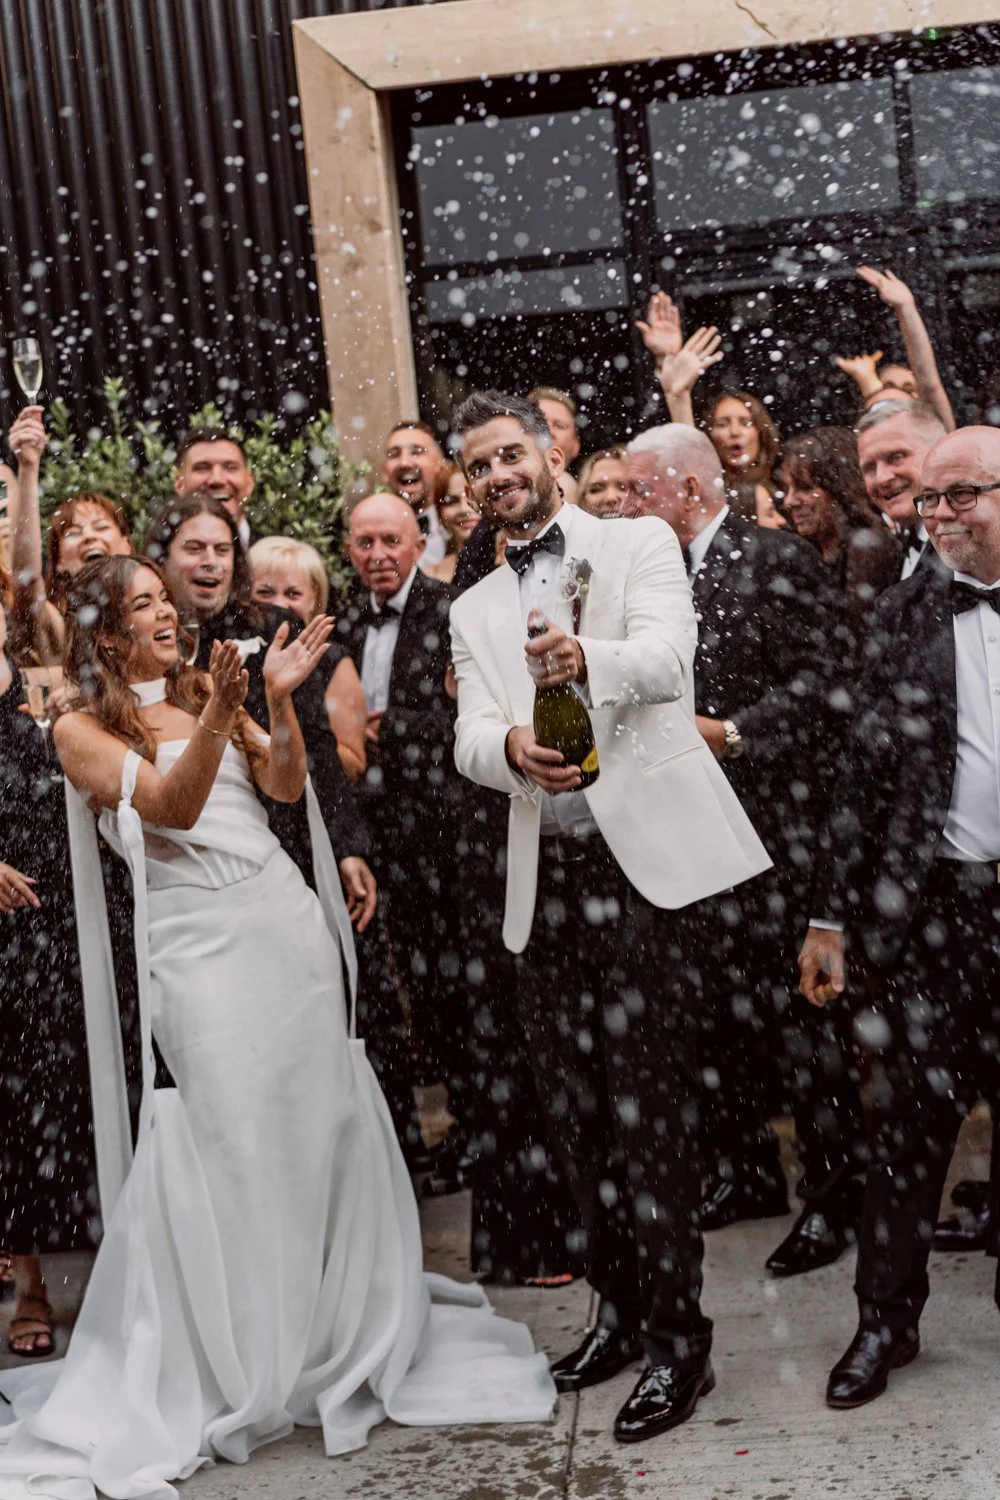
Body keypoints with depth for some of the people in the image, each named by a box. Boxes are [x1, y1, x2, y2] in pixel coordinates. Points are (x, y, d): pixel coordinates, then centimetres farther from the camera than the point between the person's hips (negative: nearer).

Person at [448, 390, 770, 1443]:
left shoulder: (639, 545, 4)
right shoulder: (475, 610, 18)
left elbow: (667, 657, -14)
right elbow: (469, 739, 4)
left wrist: (588, 660, -36)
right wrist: (511, 744, -20)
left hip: (642, 857, -5)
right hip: (543, 877, 5)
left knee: (646, 1110, -6)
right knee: (575, 1116, 10)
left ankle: (678, 1337, 7)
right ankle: (621, 1307, 27)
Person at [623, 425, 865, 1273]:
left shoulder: (779, 561, -8)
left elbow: (822, 679, -15)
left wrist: (730, 733, -21)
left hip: (774, 817, -7)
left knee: (793, 1001, -3)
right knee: (721, 1007, 13)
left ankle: (836, 1192, 10)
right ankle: (747, 1172, 27)